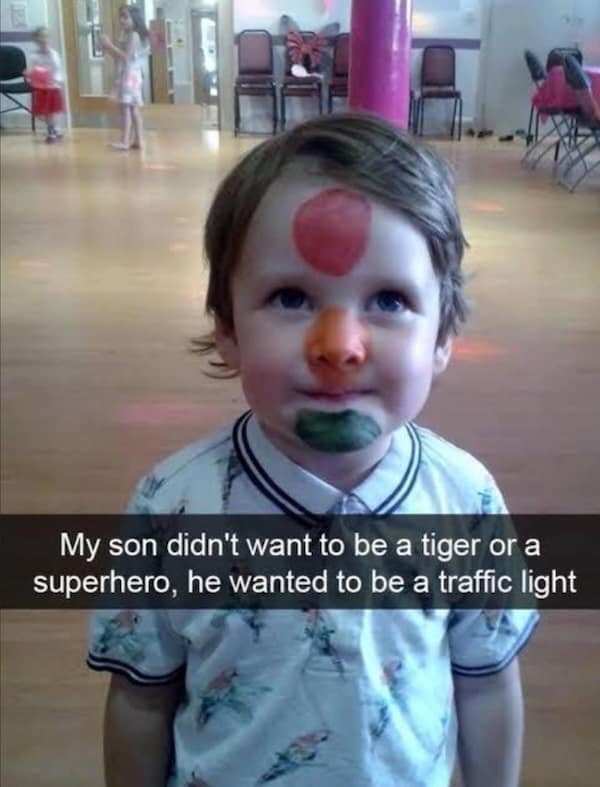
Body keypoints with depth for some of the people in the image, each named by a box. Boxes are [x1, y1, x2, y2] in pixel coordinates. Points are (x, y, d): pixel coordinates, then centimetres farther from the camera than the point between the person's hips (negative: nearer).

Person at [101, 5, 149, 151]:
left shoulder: (134, 35, -13)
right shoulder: (125, 35, 16)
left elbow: (126, 56, -21)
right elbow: (119, 57, 16)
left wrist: (110, 45, -17)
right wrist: (109, 47, 3)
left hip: (130, 74, -10)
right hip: (125, 74, 10)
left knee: (125, 107, -12)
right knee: (133, 108, 10)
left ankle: (124, 141, -12)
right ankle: (138, 140, 13)